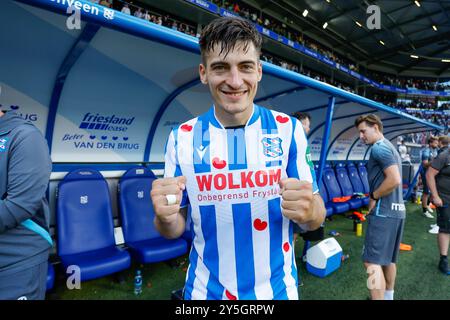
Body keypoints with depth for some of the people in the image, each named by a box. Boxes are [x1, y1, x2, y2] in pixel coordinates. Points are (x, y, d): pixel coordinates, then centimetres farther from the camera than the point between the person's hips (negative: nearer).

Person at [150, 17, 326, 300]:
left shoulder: (288, 129, -11)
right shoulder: (182, 138, -10)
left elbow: (315, 220, -7)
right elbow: (175, 230, -4)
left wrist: (308, 211, -30)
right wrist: (166, 218, -27)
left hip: (276, 288, 1)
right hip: (206, 290, 1)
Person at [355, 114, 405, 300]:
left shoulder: (378, 148, -13)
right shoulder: (390, 147, 18)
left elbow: (394, 180, -24)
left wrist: (373, 196, -12)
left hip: (383, 212, -10)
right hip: (396, 210, 10)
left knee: (372, 262, -9)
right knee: (388, 259, 21)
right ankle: (388, 296, 36)